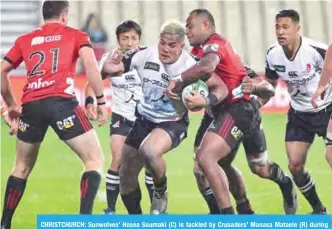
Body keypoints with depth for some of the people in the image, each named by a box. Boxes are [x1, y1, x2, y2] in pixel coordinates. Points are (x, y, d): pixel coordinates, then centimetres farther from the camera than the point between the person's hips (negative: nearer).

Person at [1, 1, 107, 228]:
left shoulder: (25, 40, 23)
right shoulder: (75, 35, 14)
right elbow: (90, 63, -3)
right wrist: (101, 101, 1)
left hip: (31, 105, 4)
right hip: (61, 101, -4)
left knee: (22, 168, 22)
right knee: (95, 160, 3)